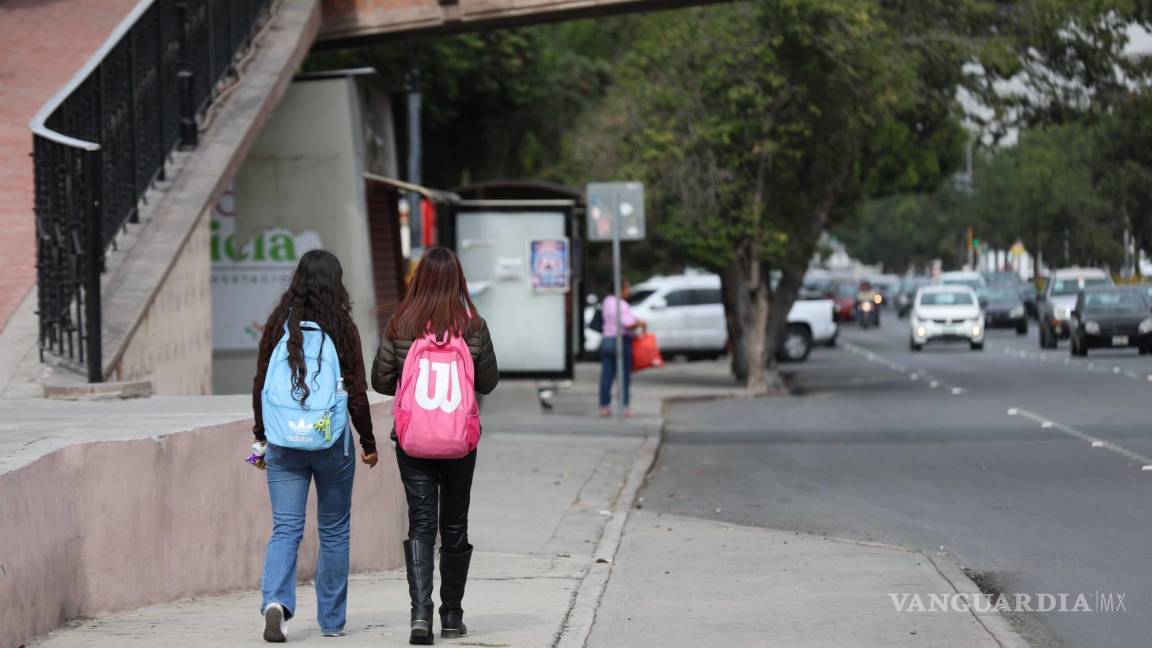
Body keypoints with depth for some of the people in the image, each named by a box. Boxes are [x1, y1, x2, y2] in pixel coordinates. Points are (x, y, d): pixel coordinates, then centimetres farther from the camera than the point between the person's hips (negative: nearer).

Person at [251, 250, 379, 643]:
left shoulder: (278, 326, 1)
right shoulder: (342, 329, -6)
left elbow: (260, 385, 5)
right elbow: (357, 392, -3)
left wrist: (261, 435, 16)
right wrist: (368, 442, 8)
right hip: (332, 444, -1)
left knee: (285, 528, 2)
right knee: (334, 531, 12)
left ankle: (275, 600, -23)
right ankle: (332, 620, 18)